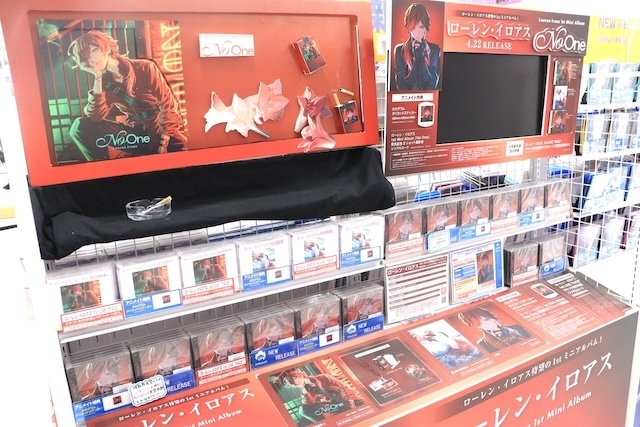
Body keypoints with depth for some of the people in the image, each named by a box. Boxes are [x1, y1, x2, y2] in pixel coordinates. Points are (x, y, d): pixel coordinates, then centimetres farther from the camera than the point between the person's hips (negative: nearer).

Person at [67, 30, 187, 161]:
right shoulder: (105, 82, 6)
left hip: (165, 132, -5)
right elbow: (96, 117, -6)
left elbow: (169, 104, -10)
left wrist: (164, 143, -18)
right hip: (138, 133, 5)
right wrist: (97, 78, -8)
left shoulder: (145, 68, -7)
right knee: (80, 126, -9)